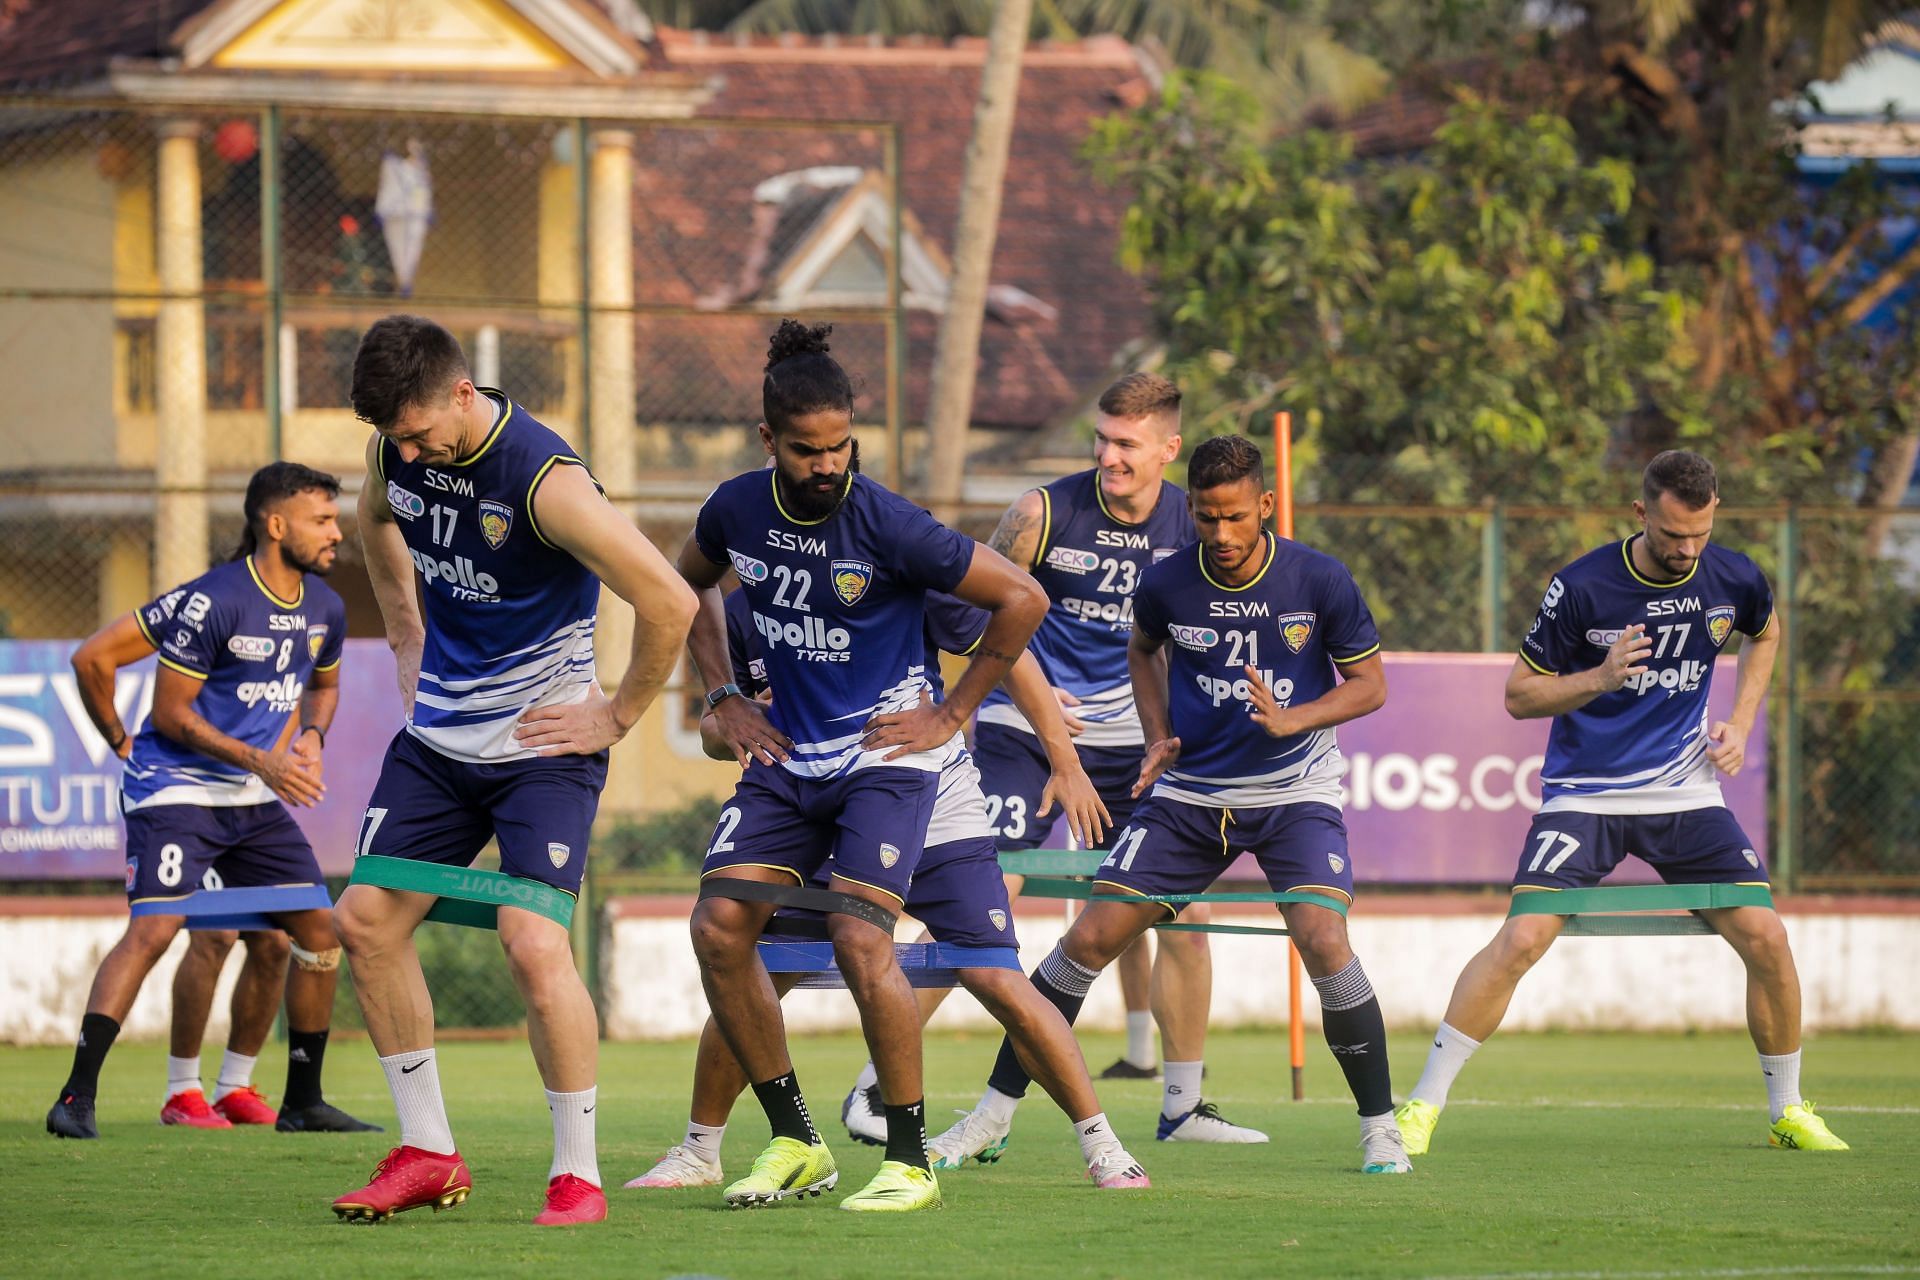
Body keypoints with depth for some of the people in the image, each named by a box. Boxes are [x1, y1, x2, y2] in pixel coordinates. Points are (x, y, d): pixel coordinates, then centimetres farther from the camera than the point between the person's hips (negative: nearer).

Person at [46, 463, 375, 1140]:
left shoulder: (325, 609, 6)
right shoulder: (214, 601, -20)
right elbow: (171, 713, -17)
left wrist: (310, 736, 5)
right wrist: (259, 760, -13)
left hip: (253, 801, 8)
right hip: (176, 789, -8)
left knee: (319, 930, 5)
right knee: (155, 927, -23)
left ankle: (302, 1102, 18)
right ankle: (77, 1096, -24)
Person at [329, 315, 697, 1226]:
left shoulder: (545, 481, -25)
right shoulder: (396, 448, -4)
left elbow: (669, 603, -23)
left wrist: (619, 713, -12)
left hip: (541, 742, -7)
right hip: (438, 733, 7)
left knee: (533, 942, -19)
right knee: (366, 922, 4)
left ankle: (578, 1172, -7)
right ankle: (427, 1153, 15)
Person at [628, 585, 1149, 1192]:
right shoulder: (744, 611, -2)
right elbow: (714, 731, 9)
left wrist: (1066, 764, -1)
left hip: (936, 811, -3)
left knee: (998, 982, -13)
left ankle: (1101, 1145, 0)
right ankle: (698, 1154, 17)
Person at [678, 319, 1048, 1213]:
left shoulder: (887, 525, -18)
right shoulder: (737, 511, -2)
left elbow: (1021, 600, -10)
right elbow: (688, 587, 22)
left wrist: (952, 714, -6)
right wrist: (723, 698, 12)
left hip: (885, 752, -6)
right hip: (788, 754, 6)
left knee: (859, 938, -20)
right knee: (719, 928, -7)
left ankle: (910, 1160, -8)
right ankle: (794, 1144, 6)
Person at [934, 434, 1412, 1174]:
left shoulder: (1320, 582, -14)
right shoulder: (1167, 586, -8)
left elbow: (1369, 682, -3)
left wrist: (1291, 719, -20)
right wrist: (1158, 736, 3)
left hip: (1294, 789, -2)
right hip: (1190, 790, 2)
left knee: (1323, 940, -23)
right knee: (1092, 936, -3)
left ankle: (1380, 1127, -7)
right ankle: (993, 1114, 8)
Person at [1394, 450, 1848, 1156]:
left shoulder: (1734, 579, -5)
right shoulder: (1582, 587, -16)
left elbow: (1765, 634, 21)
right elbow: (1519, 694, -8)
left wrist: (1740, 723, 9)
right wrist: (1599, 679, -25)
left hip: (1685, 790, 3)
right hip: (1585, 792, -3)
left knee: (1765, 937, -8)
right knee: (1522, 938, -20)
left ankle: (1789, 1111, 13)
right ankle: (1422, 1104, -11)